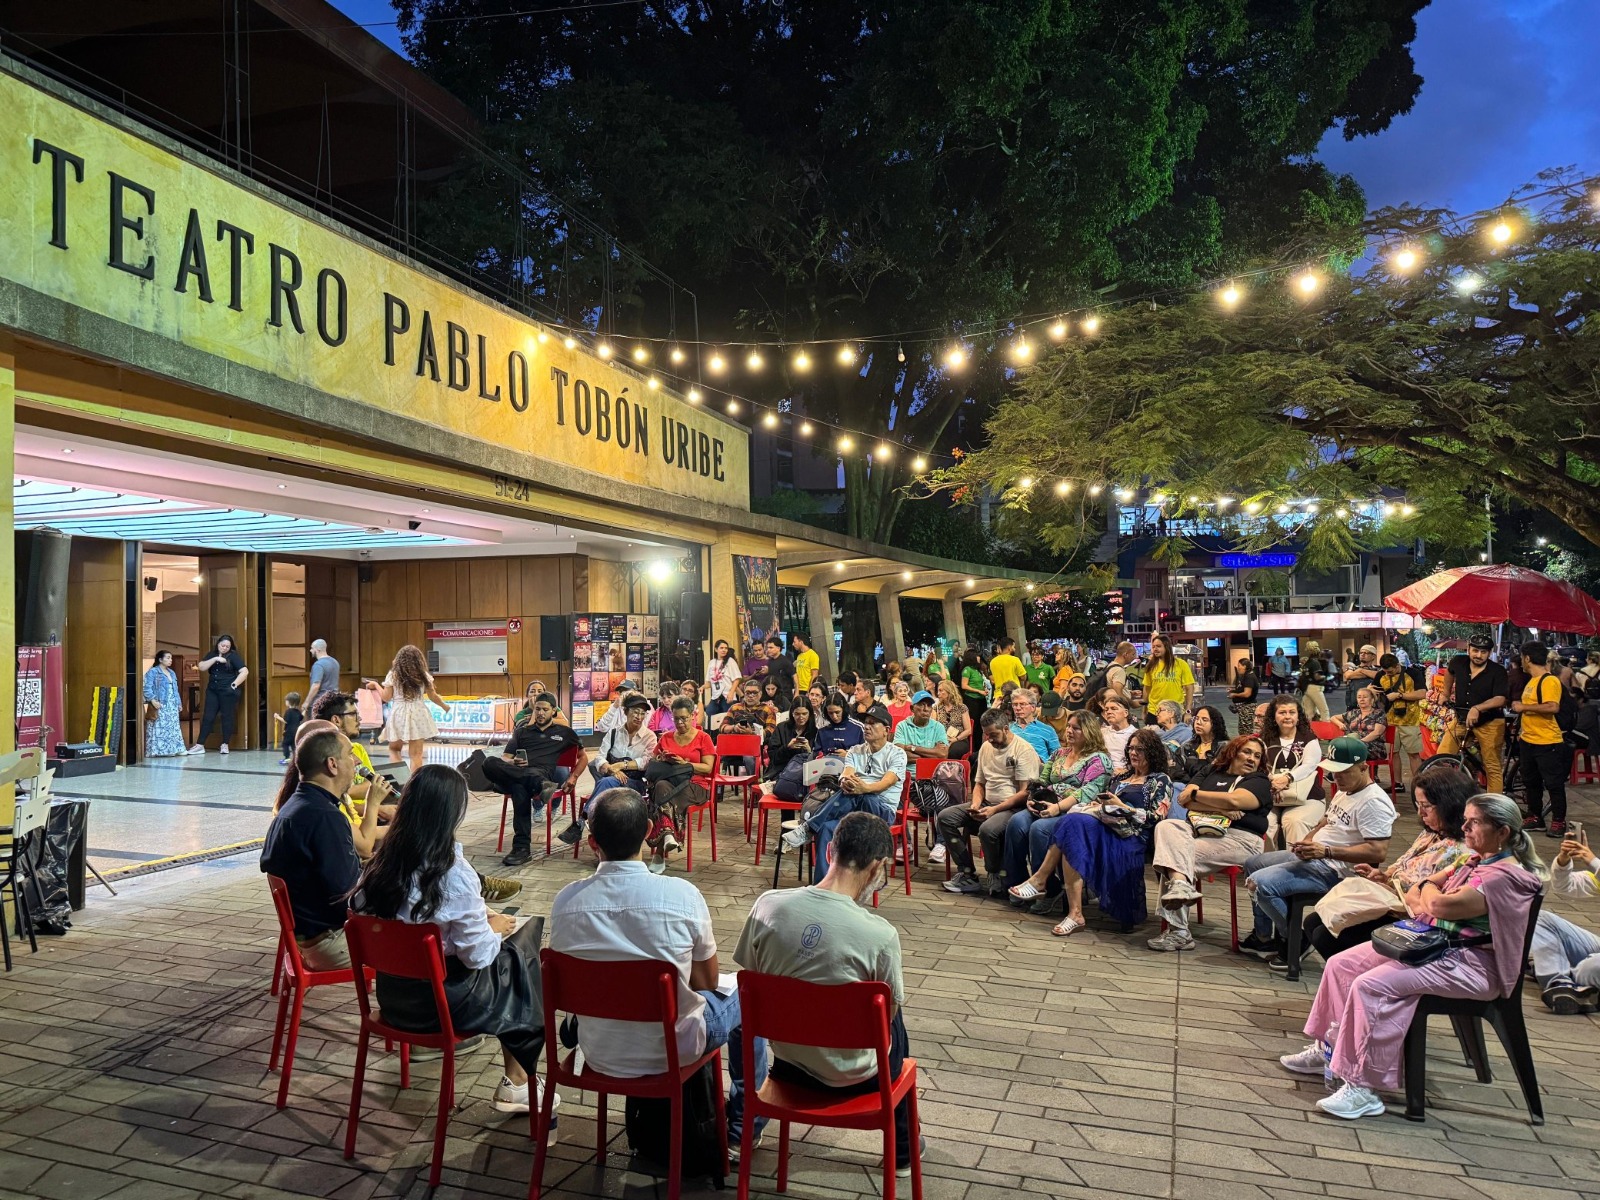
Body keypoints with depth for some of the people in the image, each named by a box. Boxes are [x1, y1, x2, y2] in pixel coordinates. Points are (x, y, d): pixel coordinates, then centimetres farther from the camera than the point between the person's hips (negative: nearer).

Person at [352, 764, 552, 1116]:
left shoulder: (382, 863, -7)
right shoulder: (454, 874, -26)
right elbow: (478, 955, -21)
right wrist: (494, 927, 2)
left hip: (392, 995, 6)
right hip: (443, 1001, -6)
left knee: (502, 954, 23)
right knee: (524, 959, 16)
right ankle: (518, 1085, 26)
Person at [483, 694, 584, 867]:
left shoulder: (564, 732, 25)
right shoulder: (521, 732, 31)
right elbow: (504, 757, 20)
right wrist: (512, 762, -2)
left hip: (542, 773, -3)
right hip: (514, 772, 3)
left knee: (519, 788, -44)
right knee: (489, 763, -36)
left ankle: (522, 847, -47)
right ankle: (541, 785, -54)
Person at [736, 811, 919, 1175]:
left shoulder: (767, 905, -17)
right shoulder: (879, 934, -26)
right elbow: (888, 1013, -9)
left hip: (787, 1064, 3)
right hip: (852, 1077, -3)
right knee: (893, 1026, 29)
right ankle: (902, 1149, 44)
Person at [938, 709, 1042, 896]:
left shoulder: (1024, 750, -9)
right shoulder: (986, 747, 14)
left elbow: (1025, 792, -14)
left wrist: (995, 810, -20)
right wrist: (976, 803, 1)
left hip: (1012, 807, -7)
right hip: (987, 804, 8)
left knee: (988, 829, -37)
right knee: (945, 818, -11)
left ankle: (995, 876, -8)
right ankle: (967, 874, -9)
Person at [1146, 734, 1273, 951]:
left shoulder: (1259, 781, 11)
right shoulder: (1211, 771, 23)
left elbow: (1234, 800, -11)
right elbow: (1184, 799, 7)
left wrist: (1195, 794, 1)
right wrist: (1220, 808, -6)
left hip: (1239, 838, -4)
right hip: (1199, 829, 4)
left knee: (1175, 855, -26)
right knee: (1166, 826, -28)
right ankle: (1180, 884, -47)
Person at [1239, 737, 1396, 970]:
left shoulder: (1373, 802, -20)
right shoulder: (1344, 791, 12)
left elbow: (1378, 852, -27)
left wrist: (1326, 851, -29)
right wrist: (1307, 841, 4)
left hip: (1335, 871, -11)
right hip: (1312, 856, 11)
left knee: (1260, 883, -22)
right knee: (1253, 865, 20)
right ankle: (1264, 937, 25)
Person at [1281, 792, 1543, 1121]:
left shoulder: (1508, 876, -16)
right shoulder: (1473, 861, 14)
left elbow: (1441, 905, -26)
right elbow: (1413, 897, 17)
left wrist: (1429, 889, -3)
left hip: (1470, 964, -10)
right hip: (1432, 942, 10)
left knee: (1371, 985, -28)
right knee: (1341, 965, 4)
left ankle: (1364, 1089, -21)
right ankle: (1329, 1048, 17)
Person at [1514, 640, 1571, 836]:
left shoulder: (1549, 681, -16)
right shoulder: (1532, 681, 13)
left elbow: (1553, 707, -28)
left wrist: (1524, 706, -22)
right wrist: (1520, 707, 10)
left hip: (1547, 742, -10)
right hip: (1529, 740, 10)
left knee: (1554, 783, 0)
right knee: (1531, 782, 15)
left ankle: (1558, 821, 9)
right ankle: (1535, 817, 24)